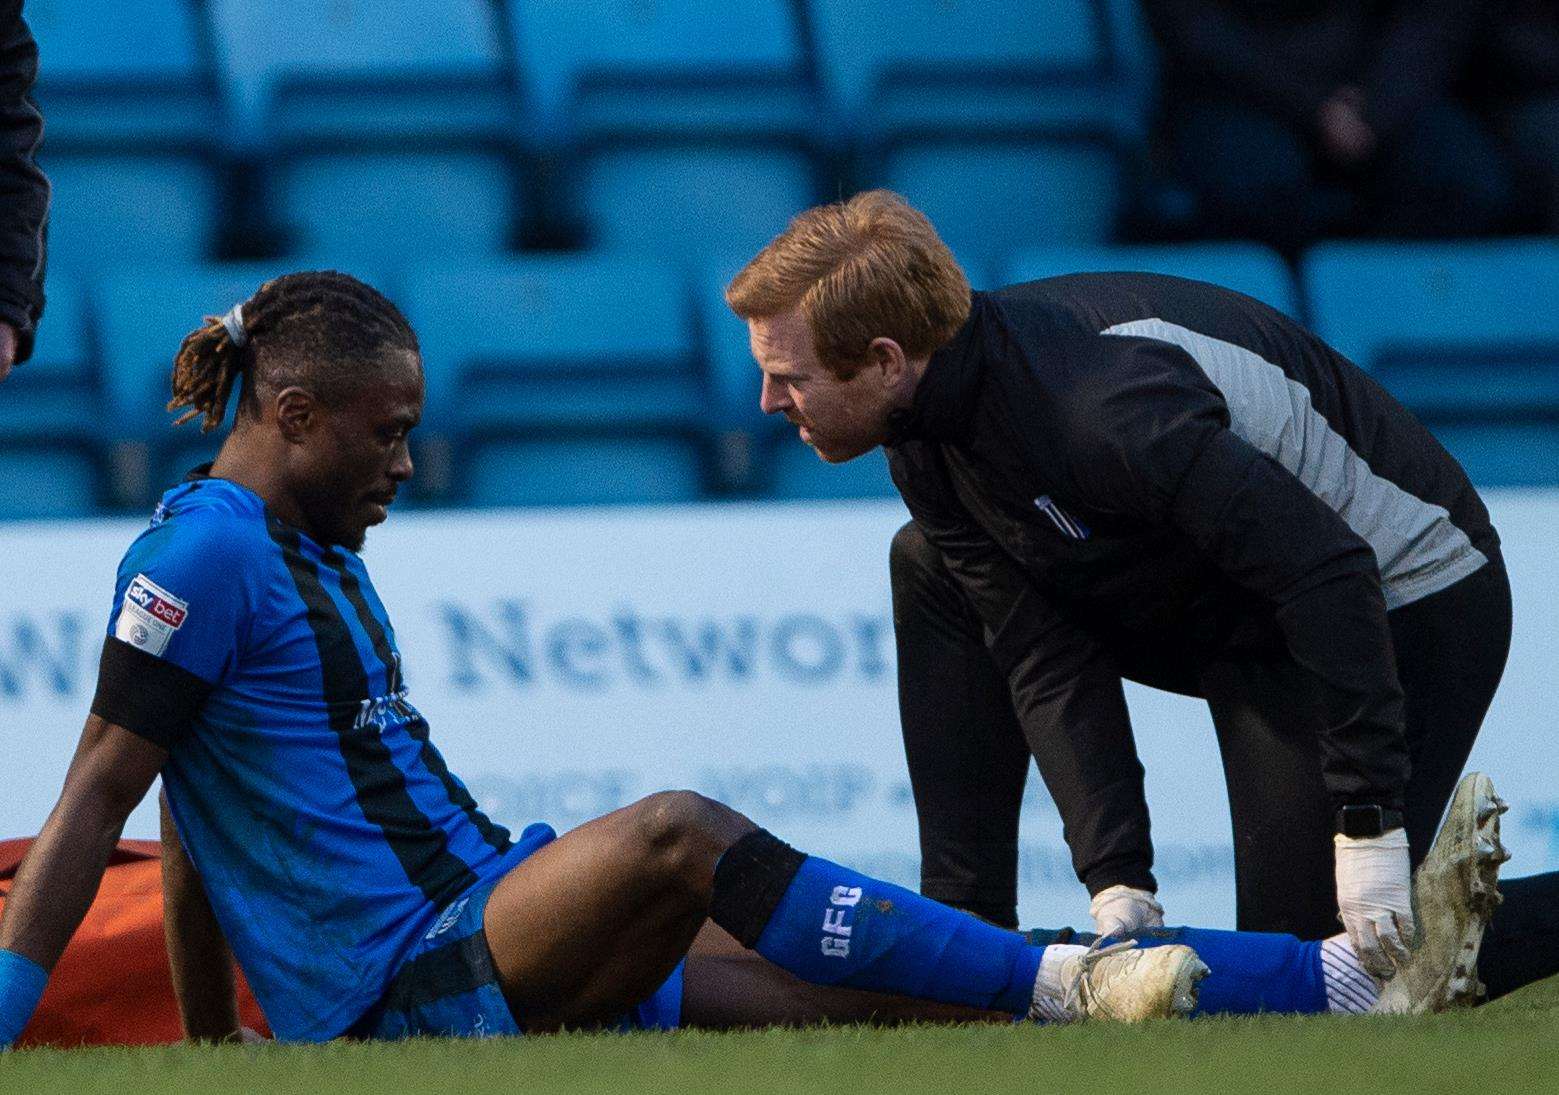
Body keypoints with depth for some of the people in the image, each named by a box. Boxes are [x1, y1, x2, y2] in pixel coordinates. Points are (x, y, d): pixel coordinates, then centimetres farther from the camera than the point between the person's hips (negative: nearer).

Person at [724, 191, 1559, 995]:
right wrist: (1116, 885, -19)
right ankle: (965, 930, 6)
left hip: (1408, 603, -9)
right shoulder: (928, 438, -7)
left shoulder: (1099, 409, -35)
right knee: (933, 567, 7)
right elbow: (1050, 665, -9)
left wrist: (1369, 824, -36)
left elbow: (1329, 575, -35)